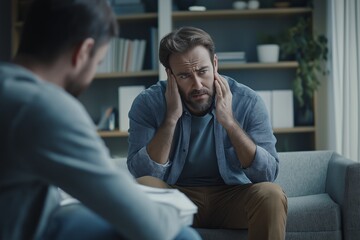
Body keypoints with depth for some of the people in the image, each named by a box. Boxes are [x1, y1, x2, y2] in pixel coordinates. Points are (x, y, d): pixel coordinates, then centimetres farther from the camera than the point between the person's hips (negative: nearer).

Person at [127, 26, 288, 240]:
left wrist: (229, 121, -25)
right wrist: (171, 118, -25)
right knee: (143, 187, -31)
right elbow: (143, 175, -19)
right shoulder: (148, 103, -11)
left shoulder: (247, 102, -11)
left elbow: (268, 174, -17)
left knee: (271, 194, -30)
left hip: (232, 197, 0)